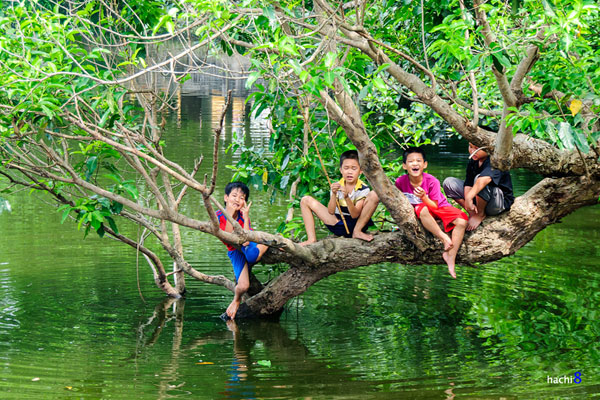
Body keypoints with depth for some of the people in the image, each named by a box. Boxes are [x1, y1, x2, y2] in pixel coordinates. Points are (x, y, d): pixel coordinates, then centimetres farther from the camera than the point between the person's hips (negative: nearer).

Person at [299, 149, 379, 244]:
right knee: (306, 200, -6)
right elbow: (331, 212, -12)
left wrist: (346, 197, -35)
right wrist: (334, 194, -28)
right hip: (338, 225, 3)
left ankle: (357, 231, -15)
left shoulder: (363, 189, -10)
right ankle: (312, 239, -16)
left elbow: (355, 215, -20)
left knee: (374, 195, -24)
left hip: (356, 223, -3)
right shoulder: (336, 186, -2)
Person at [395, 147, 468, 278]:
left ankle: (450, 256, -21)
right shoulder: (401, 182, -16)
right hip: (419, 212, 0)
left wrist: (424, 197, -36)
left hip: (440, 208, 1)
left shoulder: (432, 181, -21)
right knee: (422, 209, -40)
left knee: (462, 222, -26)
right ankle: (444, 238, -29)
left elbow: (434, 206, -19)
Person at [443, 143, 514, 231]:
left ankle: (480, 214, -14)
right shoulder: (473, 161, 1)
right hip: (478, 201, 8)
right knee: (448, 182, -2)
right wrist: (469, 204, -26)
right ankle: (472, 212, -6)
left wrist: (469, 198, -56)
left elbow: (485, 178, -44)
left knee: (479, 178, -36)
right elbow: (468, 184, -8)